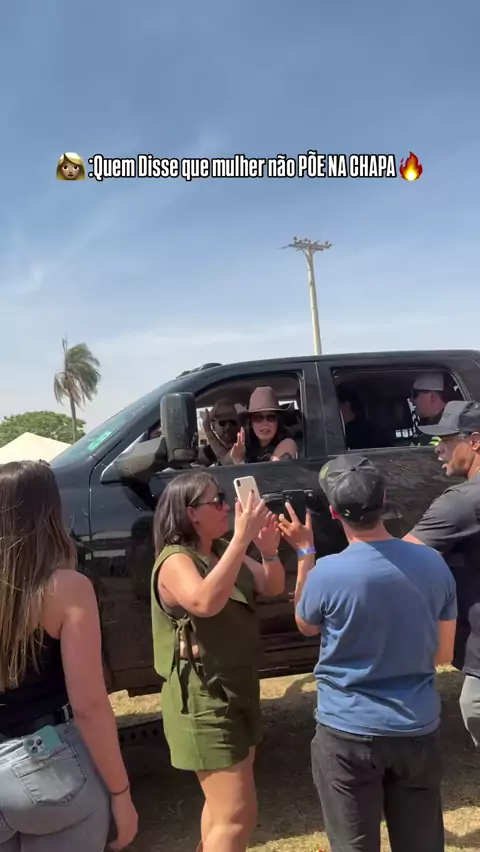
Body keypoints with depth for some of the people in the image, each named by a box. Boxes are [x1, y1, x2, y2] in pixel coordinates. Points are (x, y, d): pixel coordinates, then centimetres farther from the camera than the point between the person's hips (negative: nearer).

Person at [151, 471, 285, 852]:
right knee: (238, 814, -6)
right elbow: (206, 602, -40)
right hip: (202, 699, -9)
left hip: (239, 688, 9)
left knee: (224, 802, 24)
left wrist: (269, 550, -15)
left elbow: (273, 587, 5)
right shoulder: (176, 560, -21)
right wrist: (242, 538, -40)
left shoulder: (223, 552, 6)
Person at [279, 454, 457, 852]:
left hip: (349, 733, -3)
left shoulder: (328, 573, -21)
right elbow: (443, 654, 2)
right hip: (418, 730, 3)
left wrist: (305, 551, 2)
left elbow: (306, 626, 2)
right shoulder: (433, 564, -9)